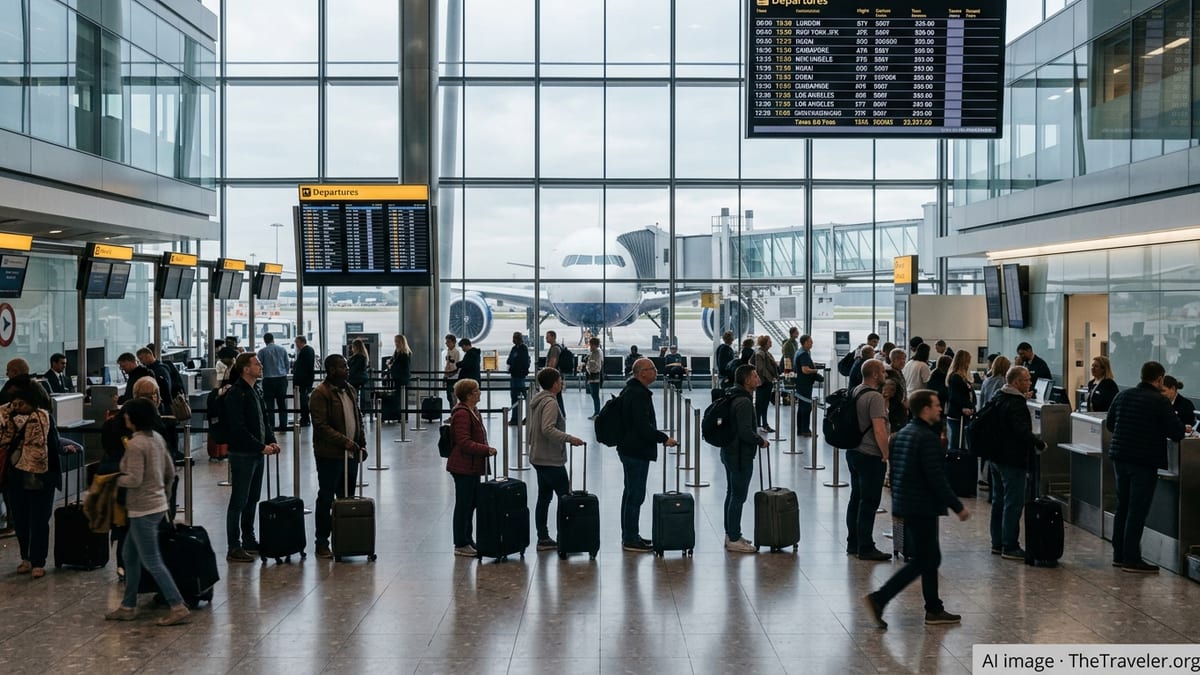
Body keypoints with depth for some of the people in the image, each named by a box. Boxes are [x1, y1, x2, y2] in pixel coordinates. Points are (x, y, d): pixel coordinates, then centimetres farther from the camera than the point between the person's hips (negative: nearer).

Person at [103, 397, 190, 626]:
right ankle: (128, 606, 26)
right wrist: (163, 493, 25)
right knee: (130, 556, 19)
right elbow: (170, 472, 14)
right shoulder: (157, 438, 8)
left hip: (144, 510, -10)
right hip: (157, 505, 10)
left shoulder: (135, 444, -19)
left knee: (152, 562, -3)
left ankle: (178, 607, -2)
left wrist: (114, 480, -6)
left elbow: (134, 479, -23)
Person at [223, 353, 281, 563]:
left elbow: (264, 419, 19)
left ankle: (249, 540, 26)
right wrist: (262, 447, -19)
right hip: (242, 455, -9)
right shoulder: (235, 394, -15)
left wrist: (272, 441, 3)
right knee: (239, 501, -4)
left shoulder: (255, 391, 13)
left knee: (252, 500, 15)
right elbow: (238, 428, -21)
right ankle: (234, 548, 1)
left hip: (257, 454, 9)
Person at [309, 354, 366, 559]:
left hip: (350, 453, 7)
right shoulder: (321, 393, -12)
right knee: (326, 499, 1)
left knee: (347, 498, 11)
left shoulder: (350, 390, 13)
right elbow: (320, 425, -18)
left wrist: (361, 443, 9)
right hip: (330, 455, -7)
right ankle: (322, 543, 9)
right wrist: (344, 441, -22)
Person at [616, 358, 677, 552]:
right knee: (636, 495, -7)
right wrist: (664, 438, -16)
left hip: (630, 448, 11)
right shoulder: (638, 394, -20)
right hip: (637, 451, -11)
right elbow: (643, 426, -25)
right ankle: (631, 540, -3)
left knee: (631, 493, 17)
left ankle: (629, 536, 26)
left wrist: (659, 437, 23)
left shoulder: (632, 390, 15)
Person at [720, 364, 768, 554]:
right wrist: (761, 441, -11)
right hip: (741, 455, -11)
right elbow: (745, 432, -27)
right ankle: (734, 540, 0)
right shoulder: (744, 402, -21)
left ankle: (730, 535, 24)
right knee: (738, 497, -4)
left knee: (732, 494, 16)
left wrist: (756, 439, 19)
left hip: (730, 452, 11)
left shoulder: (734, 398, 12)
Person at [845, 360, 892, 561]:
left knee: (856, 499, 15)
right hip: (871, 456, -9)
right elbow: (879, 429, -24)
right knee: (869, 503, -3)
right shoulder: (875, 397, -19)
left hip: (853, 452, 9)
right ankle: (865, 548, 2)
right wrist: (886, 454, -15)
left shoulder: (854, 392, 10)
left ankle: (853, 544, 22)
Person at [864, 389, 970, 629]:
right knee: (922, 562, -1)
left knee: (931, 558, 16)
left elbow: (894, 471, 17)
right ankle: (879, 599, -3)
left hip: (905, 504, 10)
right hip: (922, 508, -10)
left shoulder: (903, 434, 11)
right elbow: (937, 479, -21)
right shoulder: (927, 438, -18)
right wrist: (958, 507, -14)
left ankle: (934, 610, 20)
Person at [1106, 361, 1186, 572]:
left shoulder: (1122, 396, 6)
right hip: (1144, 462, -6)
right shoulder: (1159, 401, -13)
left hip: (1120, 457, 6)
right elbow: (1177, 432, -14)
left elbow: (1109, 423, 16)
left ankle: (1119, 555, 21)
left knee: (1122, 507, 15)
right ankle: (1131, 559, 1)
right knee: (1137, 511, -2)